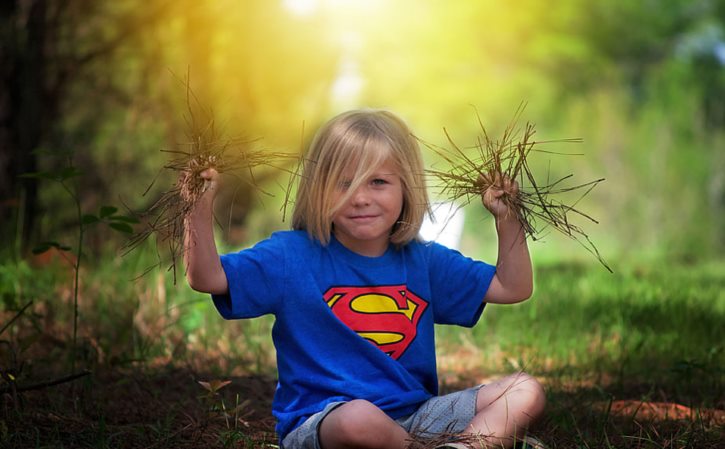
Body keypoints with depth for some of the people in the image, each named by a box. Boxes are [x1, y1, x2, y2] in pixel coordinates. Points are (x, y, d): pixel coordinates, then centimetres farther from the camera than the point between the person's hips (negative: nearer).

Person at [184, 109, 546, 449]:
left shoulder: (425, 262, 9)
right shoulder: (293, 257, -2)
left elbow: (512, 288, 14)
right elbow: (207, 277, -11)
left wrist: (508, 220, 1)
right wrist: (200, 207, -24)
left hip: (415, 417, 5)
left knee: (526, 392, -9)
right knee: (359, 418, -41)